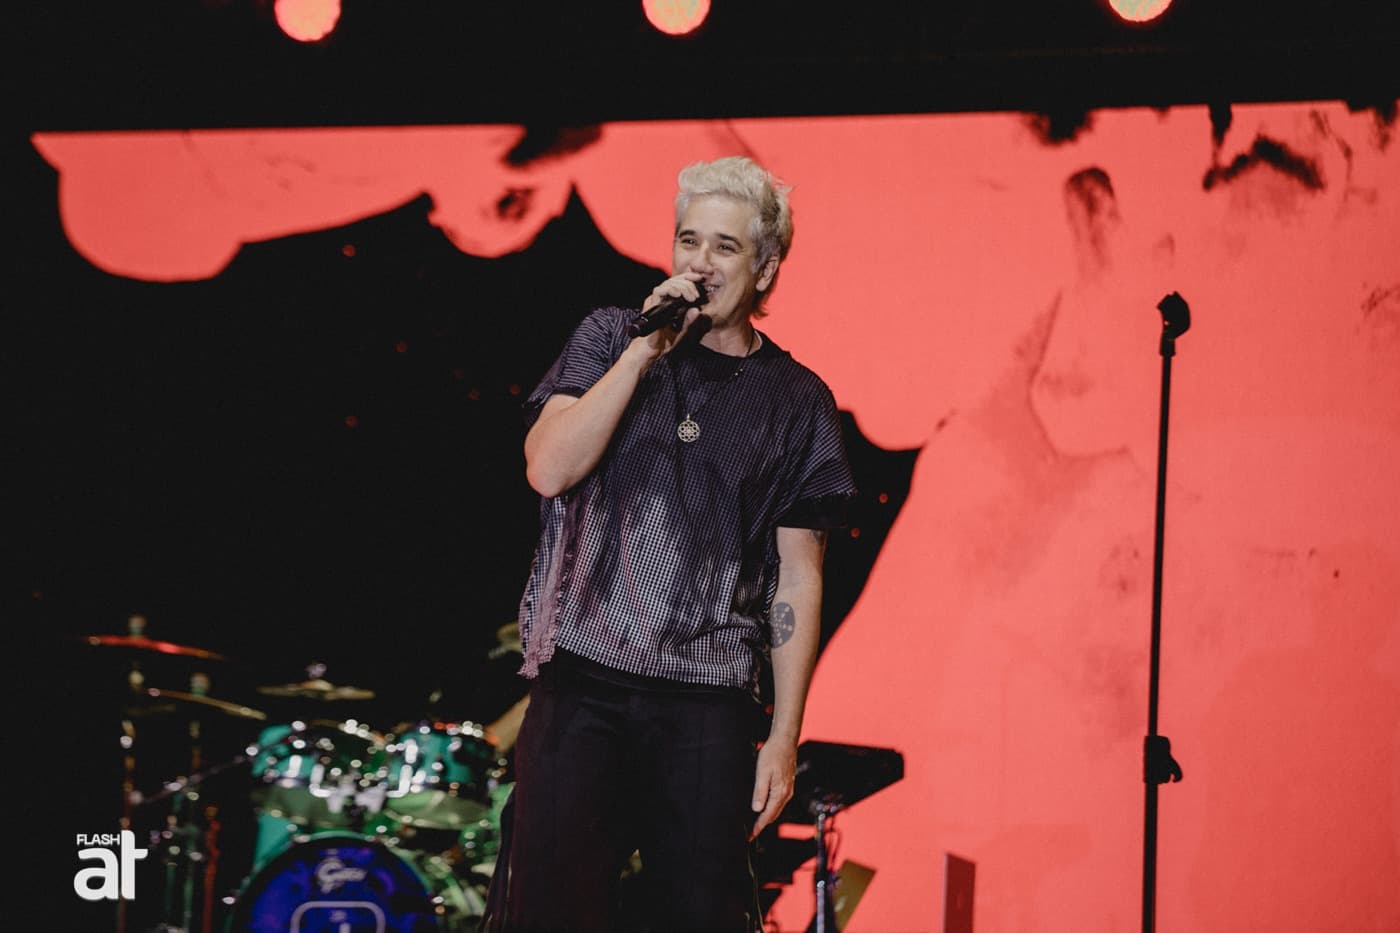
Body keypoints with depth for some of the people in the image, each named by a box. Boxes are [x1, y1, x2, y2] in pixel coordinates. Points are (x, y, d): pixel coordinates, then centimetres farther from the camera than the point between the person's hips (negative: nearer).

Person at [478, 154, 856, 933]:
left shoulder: (796, 402, 7)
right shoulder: (611, 340, 9)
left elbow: (798, 581, 6)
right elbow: (548, 469, -6)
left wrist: (784, 737, 0)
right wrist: (646, 348, -9)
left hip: (710, 705, 0)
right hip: (584, 683, 0)